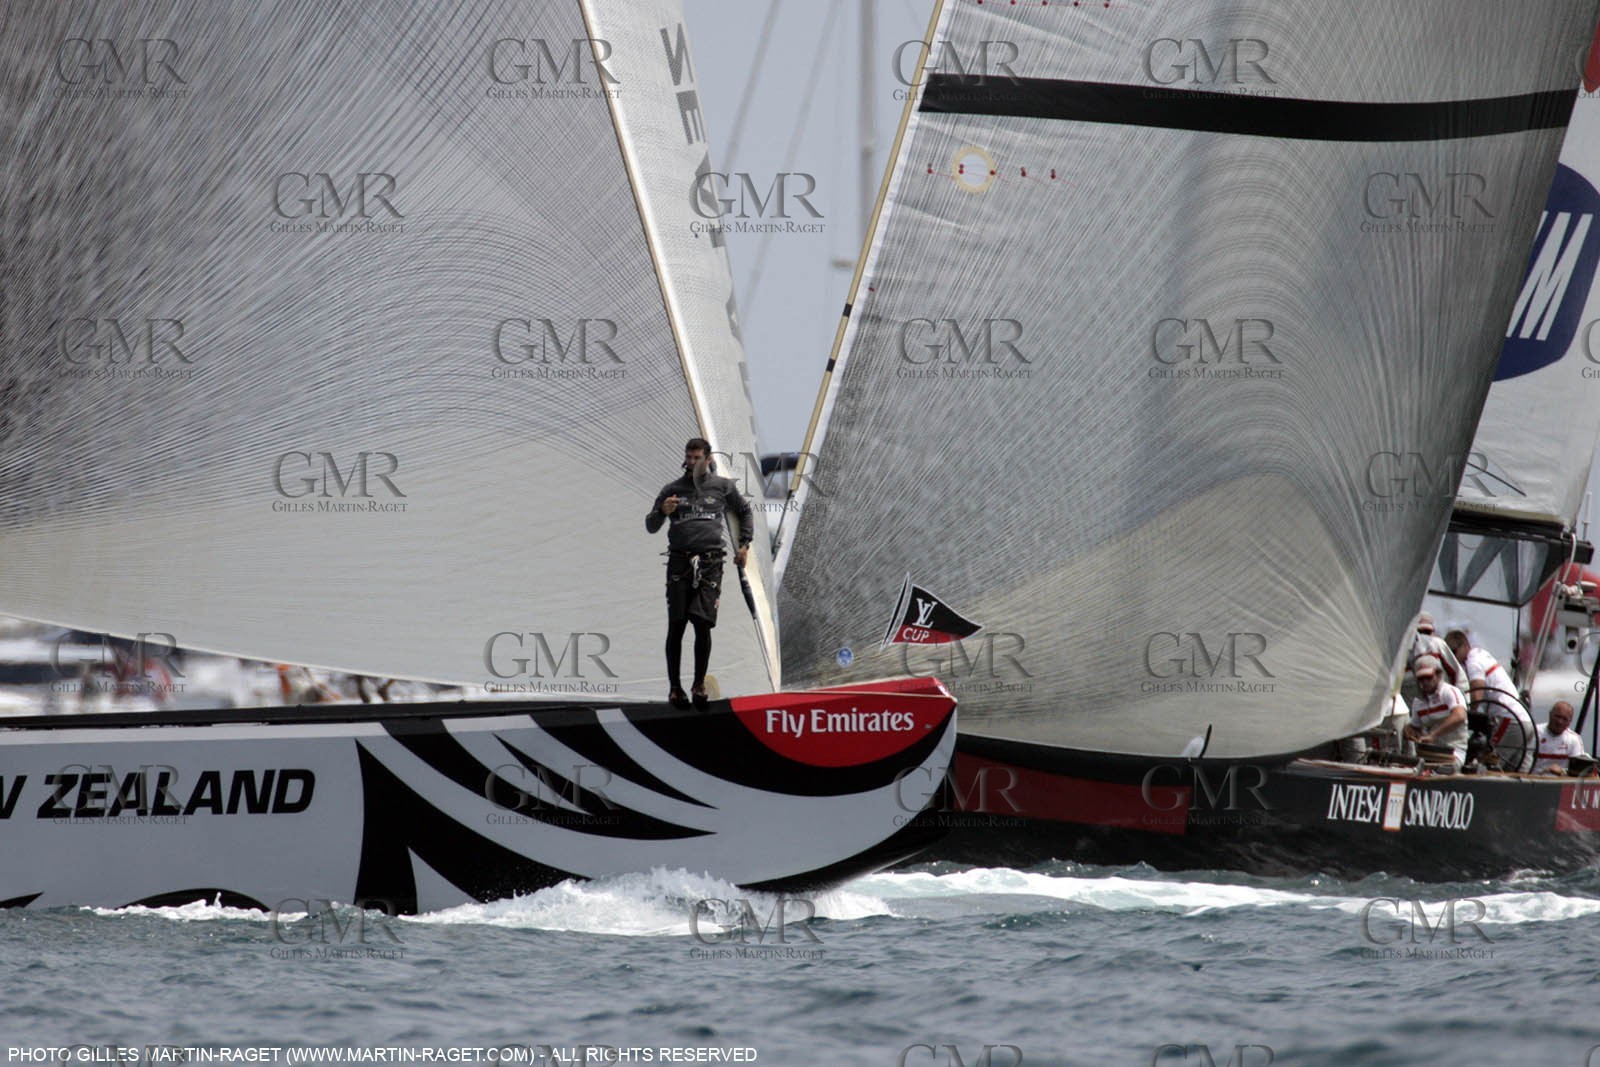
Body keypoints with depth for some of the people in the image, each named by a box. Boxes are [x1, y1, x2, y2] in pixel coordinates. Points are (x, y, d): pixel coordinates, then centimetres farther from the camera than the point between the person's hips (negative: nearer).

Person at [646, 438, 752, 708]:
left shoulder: (723, 487, 10)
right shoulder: (672, 490, 10)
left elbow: (744, 512, 26)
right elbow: (651, 526, 12)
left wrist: (745, 544, 18)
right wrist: (662, 511, -9)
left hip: (710, 563, -1)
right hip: (679, 562, 1)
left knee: (703, 625, -7)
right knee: (676, 627, -2)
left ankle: (699, 684, 6)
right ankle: (675, 688, 3)